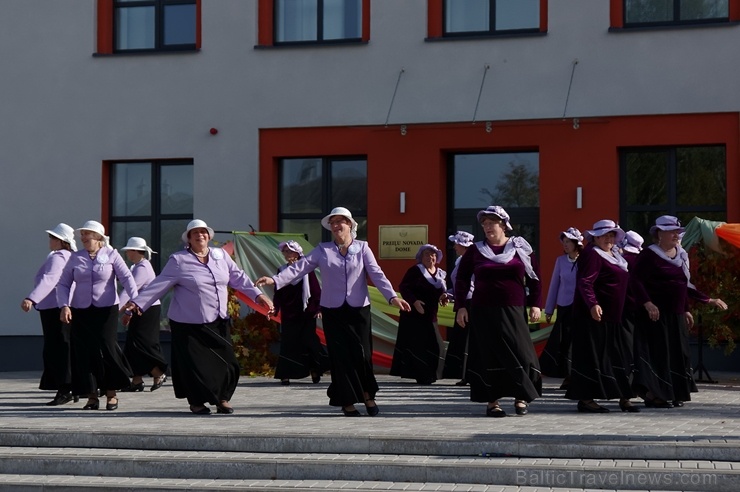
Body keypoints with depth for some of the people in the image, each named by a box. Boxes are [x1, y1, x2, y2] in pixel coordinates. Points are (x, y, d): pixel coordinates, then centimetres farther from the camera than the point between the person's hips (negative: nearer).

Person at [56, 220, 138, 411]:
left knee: (107, 349, -10)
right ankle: (92, 397, 7)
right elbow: (63, 283, 8)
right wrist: (64, 305, -8)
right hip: (80, 312, 3)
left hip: (106, 310, -3)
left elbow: (126, 278, -7)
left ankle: (111, 394, 7)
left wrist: (134, 299, -21)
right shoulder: (75, 258, 9)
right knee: (84, 353, -1)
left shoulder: (111, 255, 2)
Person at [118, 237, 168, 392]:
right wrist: (128, 312, 20)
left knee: (143, 344, -8)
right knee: (133, 345, 7)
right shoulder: (137, 267, 15)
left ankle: (158, 374, 3)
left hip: (149, 310, -10)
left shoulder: (142, 268, -16)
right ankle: (137, 381, 8)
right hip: (140, 311, 10)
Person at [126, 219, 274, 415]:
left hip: (218, 323, 4)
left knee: (227, 361, 0)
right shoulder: (178, 260, -4)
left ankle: (222, 399, 17)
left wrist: (257, 294, 5)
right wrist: (137, 302, -11)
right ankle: (197, 402, 13)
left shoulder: (221, 255, 10)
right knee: (194, 363, -4)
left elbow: (238, 278, 13)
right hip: (189, 324, -4)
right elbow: (159, 285, -5)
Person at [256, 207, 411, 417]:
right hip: (333, 311, 1)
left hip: (359, 309, -1)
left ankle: (367, 395, 20)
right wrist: (275, 280, -19)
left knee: (362, 353, -4)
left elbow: (376, 274, -7)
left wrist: (392, 296, -21)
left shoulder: (362, 248, 1)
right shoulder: (322, 250, 3)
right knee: (340, 355, 0)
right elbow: (300, 267, -5)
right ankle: (348, 402, 9)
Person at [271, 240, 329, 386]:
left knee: (308, 340, -1)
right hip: (288, 313, 3)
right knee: (288, 343, 0)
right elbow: (278, 292, 8)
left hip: (306, 313, -3)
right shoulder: (282, 270, 7)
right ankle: (286, 374, 3)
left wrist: (318, 308, -7)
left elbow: (316, 289, -1)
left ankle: (315, 370, 14)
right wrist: (275, 308, -5)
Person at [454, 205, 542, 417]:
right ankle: (492, 401, 7)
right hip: (483, 312, 0)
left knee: (519, 352, -5)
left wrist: (534, 304, 1)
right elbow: (462, 279, 7)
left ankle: (521, 397, 8)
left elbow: (534, 277, 7)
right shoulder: (476, 251, 5)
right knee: (488, 355, 1)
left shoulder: (520, 247, 4)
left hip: (513, 312, 0)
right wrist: (460, 307, 0)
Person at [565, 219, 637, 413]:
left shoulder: (615, 255, 18)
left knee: (617, 357, 11)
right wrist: (592, 304, -36)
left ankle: (623, 398, 15)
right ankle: (585, 399, -3)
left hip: (612, 317, 10)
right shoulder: (592, 254, -12)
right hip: (594, 315, -10)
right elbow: (584, 282, -23)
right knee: (591, 356, -6)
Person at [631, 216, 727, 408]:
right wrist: (647, 303, -26)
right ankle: (652, 394, -7)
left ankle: (672, 395, 14)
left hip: (676, 315, 8)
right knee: (657, 353, -9)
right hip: (655, 314, -8)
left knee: (677, 354, 8)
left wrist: (708, 300, 20)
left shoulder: (681, 255, 15)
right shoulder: (649, 254, -8)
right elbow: (636, 280, -14)